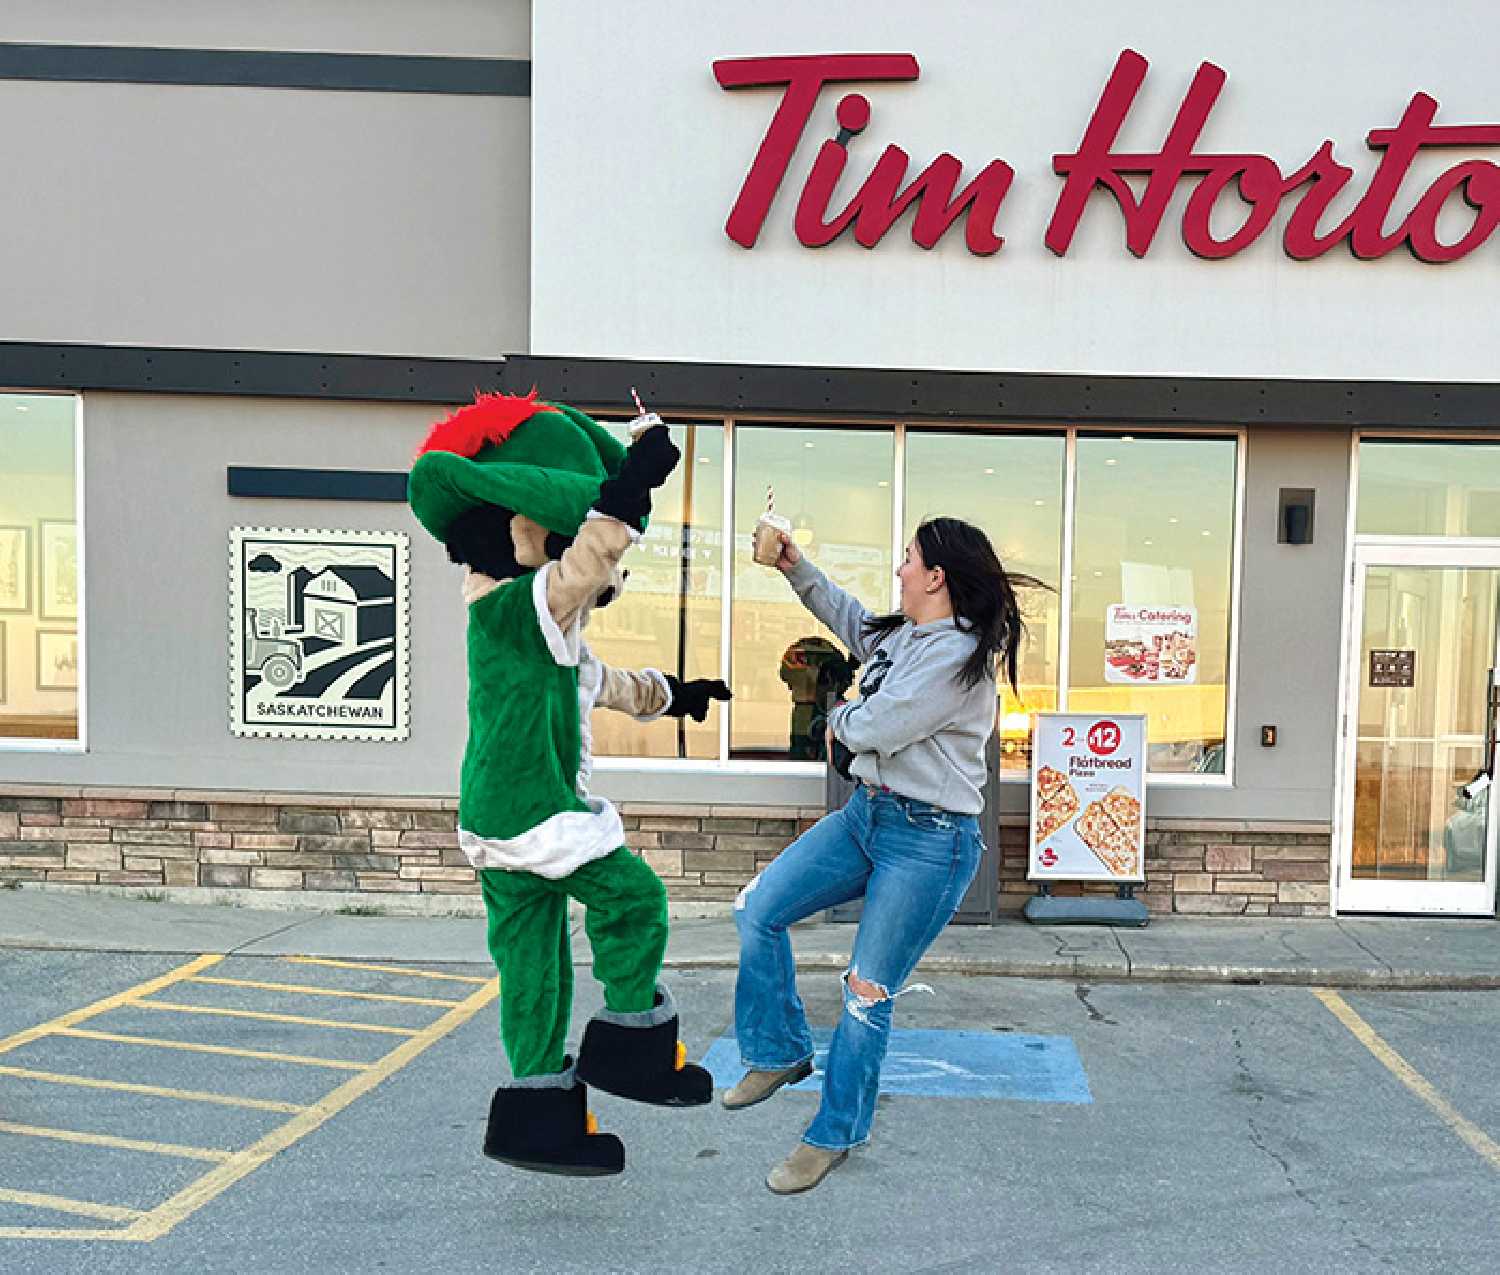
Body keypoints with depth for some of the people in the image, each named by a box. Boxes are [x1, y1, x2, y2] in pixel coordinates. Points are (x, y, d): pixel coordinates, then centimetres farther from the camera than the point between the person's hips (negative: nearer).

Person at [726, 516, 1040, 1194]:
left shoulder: (957, 656, -21)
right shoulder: (901, 634, 8)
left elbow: (874, 728, -21)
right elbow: (849, 618, 30)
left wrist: (838, 718, 2)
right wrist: (797, 568, 25)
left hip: (928, 841, -9)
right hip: (866, 813, 9)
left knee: (866, 997, 2)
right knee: (757, 911, 5)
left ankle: (835, 1135, 22)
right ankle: (781, 1055, 24)